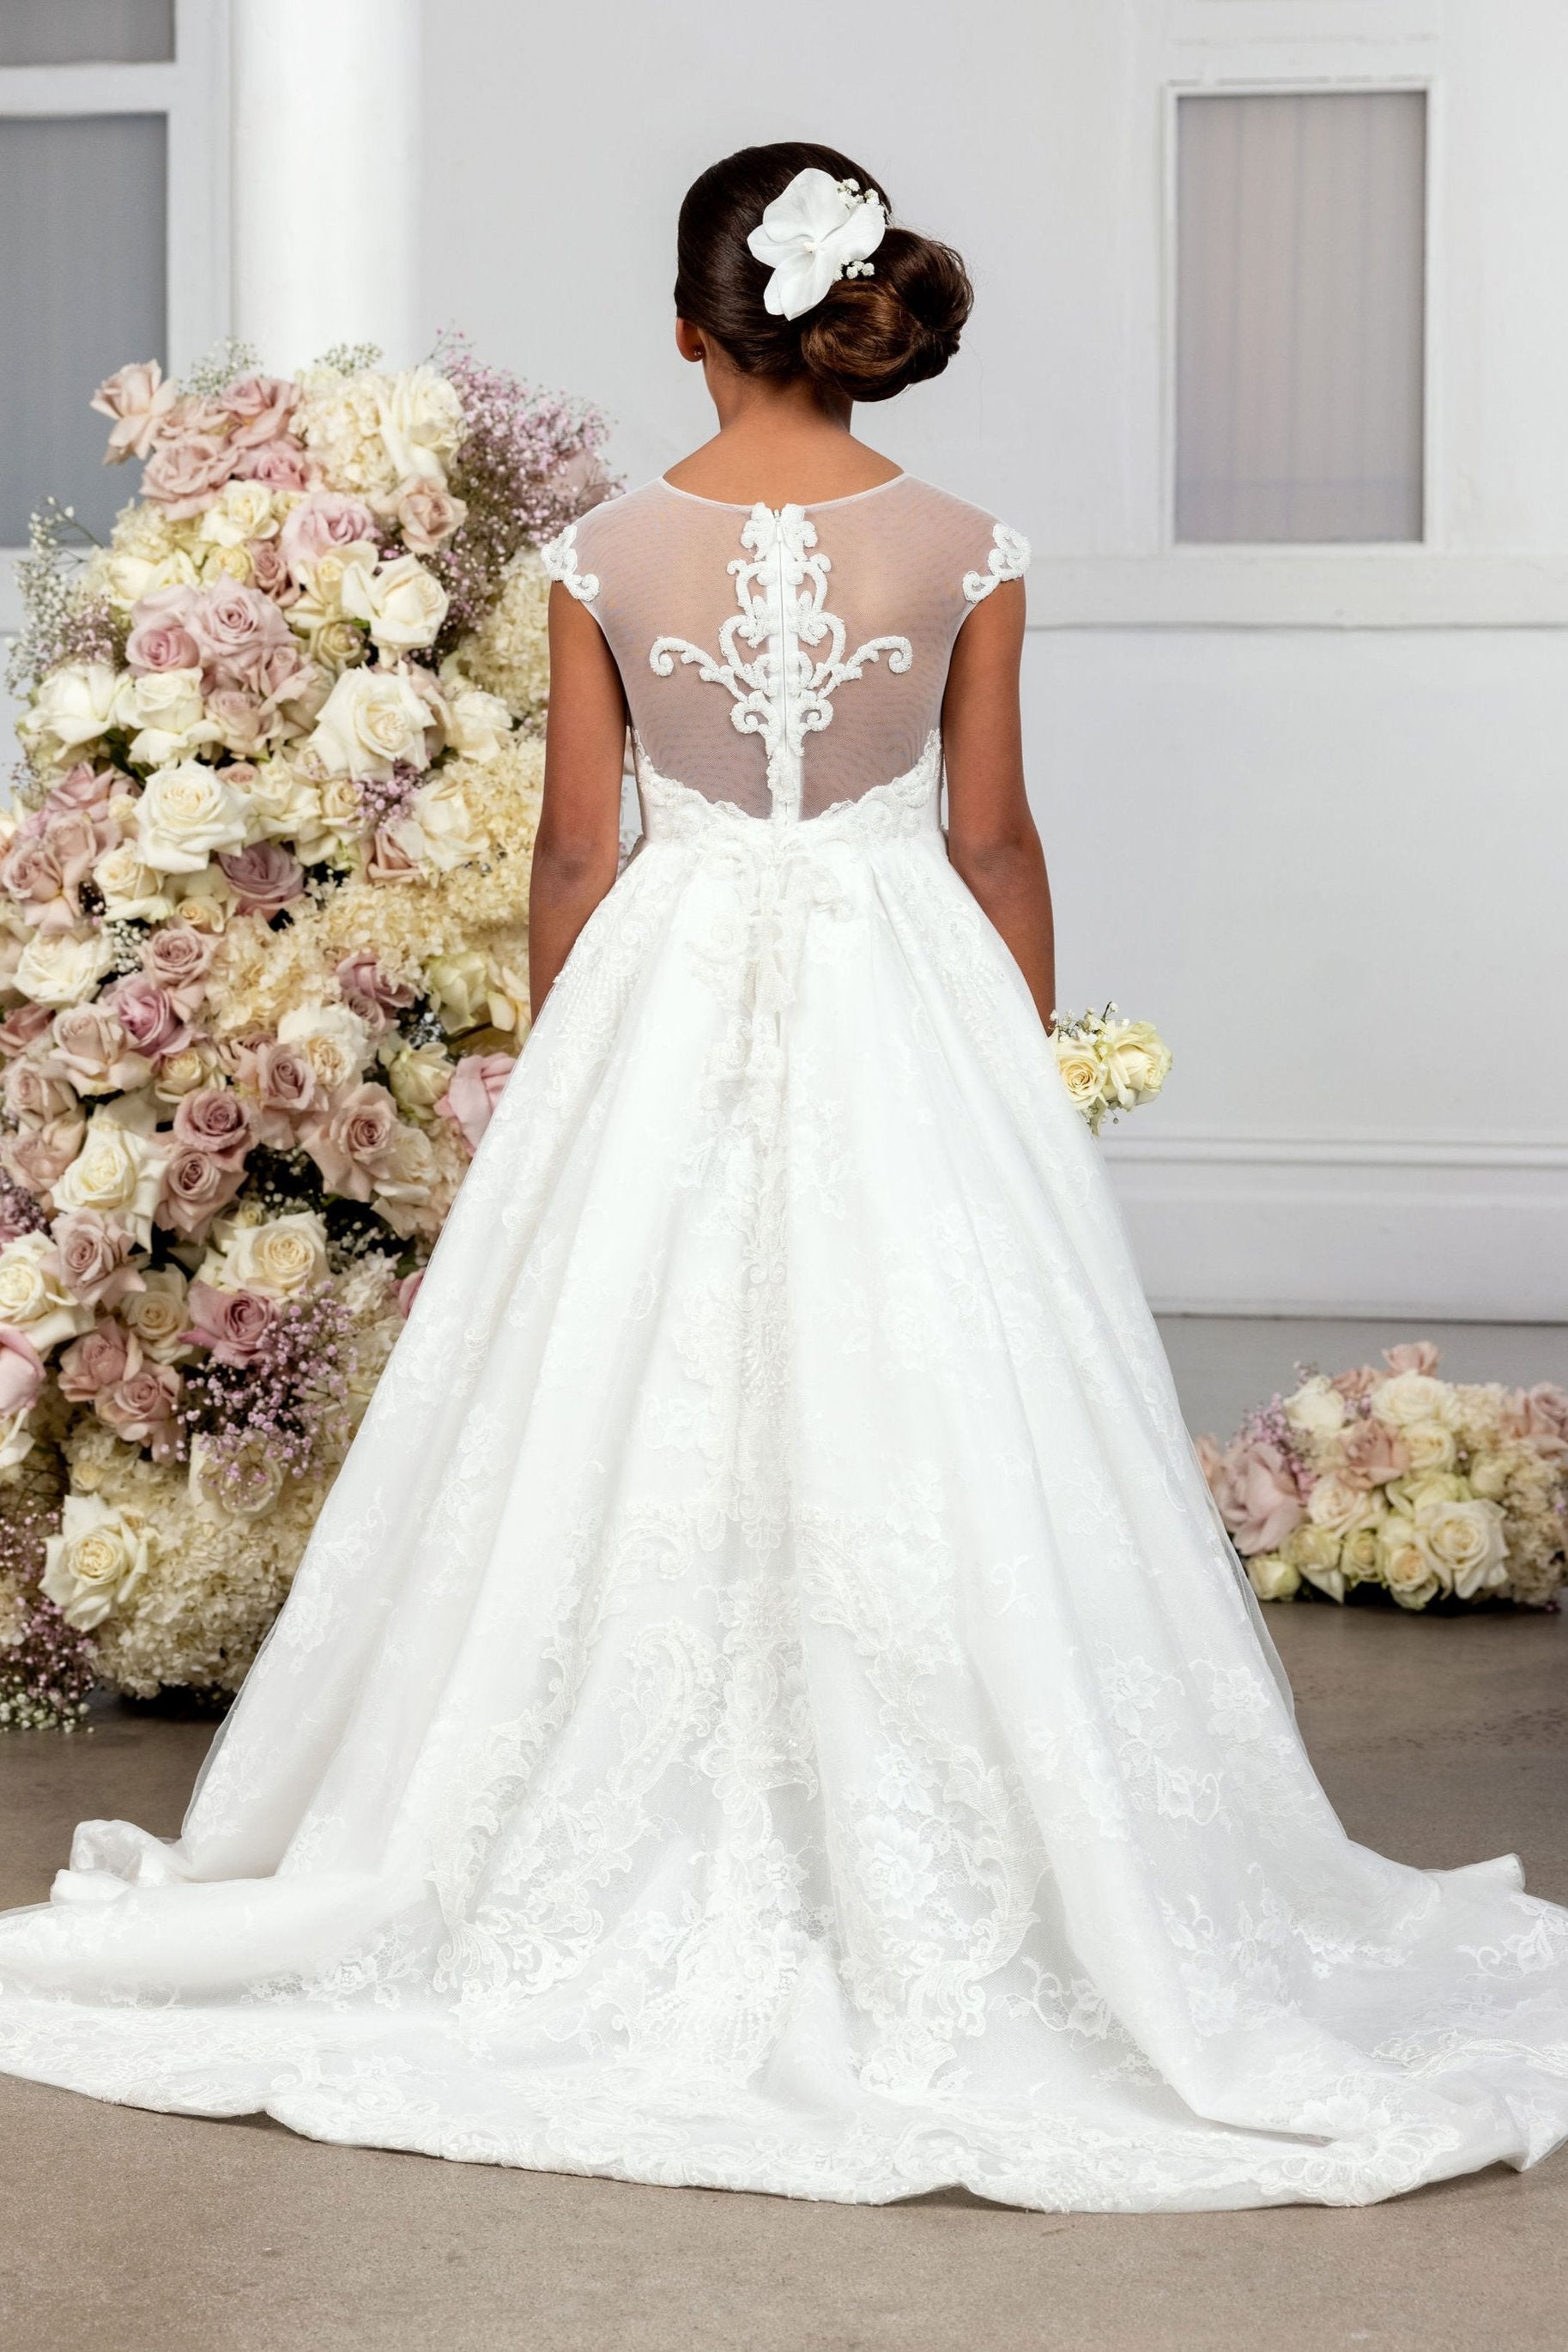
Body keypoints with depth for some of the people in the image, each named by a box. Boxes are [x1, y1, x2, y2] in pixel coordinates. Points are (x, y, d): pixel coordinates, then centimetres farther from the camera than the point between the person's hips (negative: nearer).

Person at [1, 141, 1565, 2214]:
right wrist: (1025, 1071, 12)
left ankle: (638, 1885, 18)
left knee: (640, 1442, 9)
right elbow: (993, 843, 0)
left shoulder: (609, 557, -6)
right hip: (906, 1026, 0)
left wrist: (567, 1085, 12)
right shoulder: (965, 553, -7)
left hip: (667, 1006, 1)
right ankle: (925, 1895, 10)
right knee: (915, 1445, 5)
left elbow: (575, 854, 0)